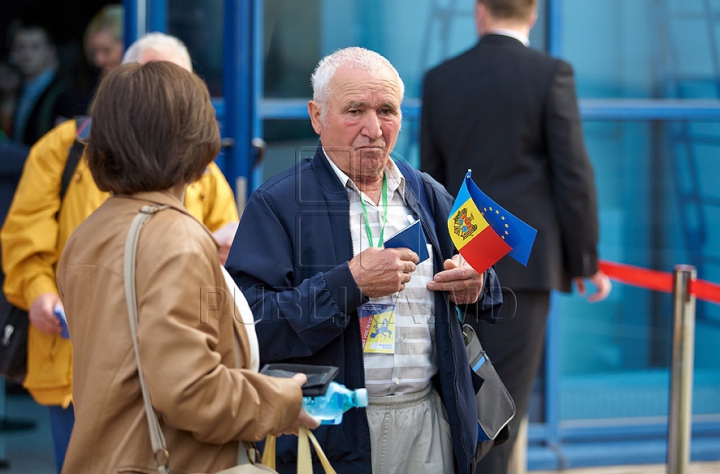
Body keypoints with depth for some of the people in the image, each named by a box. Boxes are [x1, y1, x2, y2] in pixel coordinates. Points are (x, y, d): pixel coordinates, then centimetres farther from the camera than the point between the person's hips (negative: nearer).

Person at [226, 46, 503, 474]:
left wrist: (475, 285, -3)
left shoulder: (428, 195, 11)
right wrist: (350, 282, -23)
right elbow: (248, 324, -18)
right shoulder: (278, 205, -7)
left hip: (429, 422, 5)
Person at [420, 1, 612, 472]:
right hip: (525, 260, -4)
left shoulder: (439, 80, 7)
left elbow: (432, 181, 12)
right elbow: (573, 176, -9)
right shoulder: (550, 74, -6)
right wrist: (587, 263, 0)